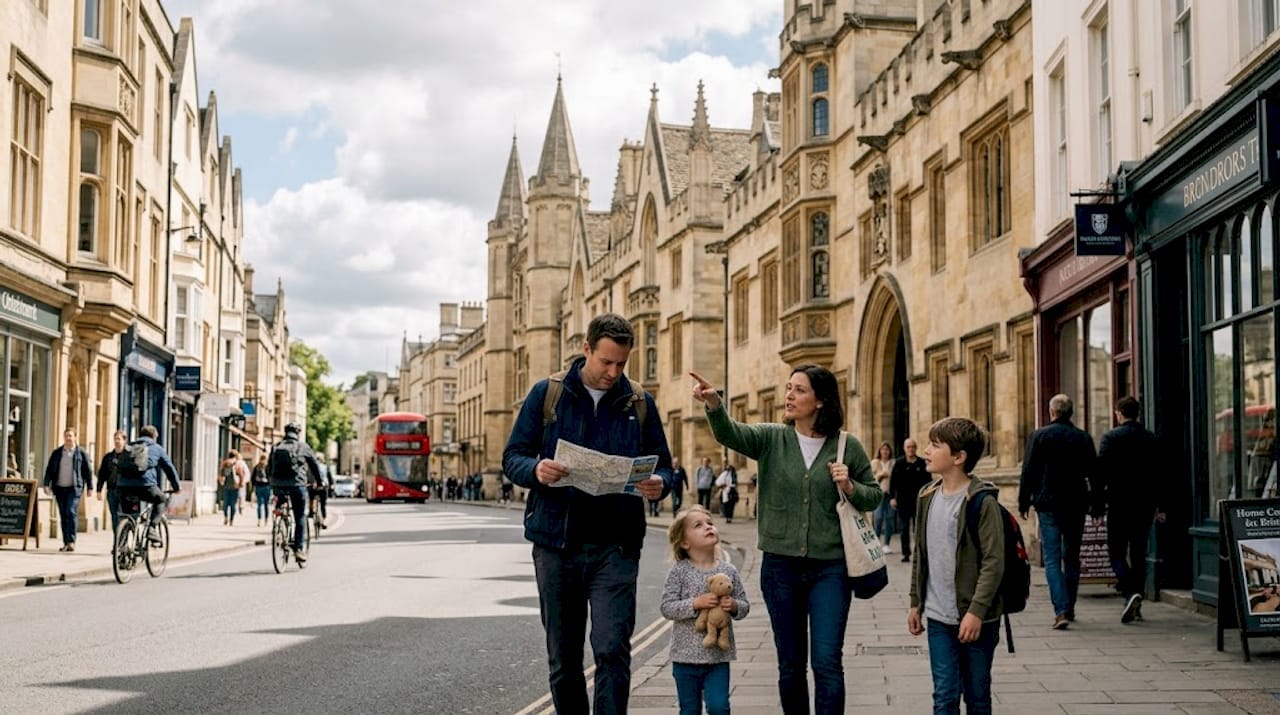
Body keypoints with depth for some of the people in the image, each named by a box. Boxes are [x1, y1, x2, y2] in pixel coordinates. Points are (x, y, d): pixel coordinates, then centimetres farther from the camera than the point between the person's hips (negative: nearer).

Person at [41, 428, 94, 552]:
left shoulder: (81, 453, 3)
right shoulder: (56, 453, 11)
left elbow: (88, 471, 5)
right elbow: (49, 469, 10)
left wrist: (90, 487, 1)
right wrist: (46, 484, -3)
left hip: (74, 487, -3)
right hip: (60, 488, 4)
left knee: (71, 512, -16)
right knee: (63, 516, 5)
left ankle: (72, 541, -14)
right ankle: (66, 542, 9)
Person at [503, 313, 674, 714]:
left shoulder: (639, 403, 7)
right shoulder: (546, 394, 4)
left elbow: (662, 465, 10)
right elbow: (512, 457, 3)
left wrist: (658, 484, -15)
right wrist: (536, 470, -21)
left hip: (614, 547, 0)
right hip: (556, 544, 1)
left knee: (612, 650, -11)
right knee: (563, 660, 10)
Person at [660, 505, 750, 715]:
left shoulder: (728, 571, 1)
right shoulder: (679, 572, -7)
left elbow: (744, 606, 8)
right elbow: (667, 607, -11)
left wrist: (734, 606, -14)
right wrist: (695, 603, -23)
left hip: (719, 654, 1)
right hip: (686, 654, -1)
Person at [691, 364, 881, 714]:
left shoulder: (847, 446, 0)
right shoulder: (772, 439, 1)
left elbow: (874, 497, 8)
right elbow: (730, 433, -18)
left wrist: (849, 487, -14)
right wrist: (714, 404, -39)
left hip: (829, 569, -2)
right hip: (780, 567, 2)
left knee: (827, 663, -5)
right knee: (790, 665, 12)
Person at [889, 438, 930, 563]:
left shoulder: (922, 463, 1)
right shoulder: (899, 463, -1)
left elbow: (927, 482, 5)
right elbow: (893, 481, -2)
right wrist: (892, 497, -9)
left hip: (918, 501, 0)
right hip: (903, 501, 0)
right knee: (904, 529, 4)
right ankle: (906, 553, 9)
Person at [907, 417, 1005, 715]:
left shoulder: (982, 502, -12)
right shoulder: (928, 497, 8)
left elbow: (993, 562, -15)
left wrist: (976, 611, -20)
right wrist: (915, 602, 15)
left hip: (976, 620, -5)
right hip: (938, 617, 5)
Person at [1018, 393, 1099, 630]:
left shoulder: (1038, 436, -5)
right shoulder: (1084, 438, 4)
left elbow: (1028, 472, -5)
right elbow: (1093, 474, 9)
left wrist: (1024, 502, 3)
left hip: (1048, 506, -3)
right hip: (1076, 505, 3)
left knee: (1052, 560, -4)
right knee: (1072, 558, 16)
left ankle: (1061, 611, -17)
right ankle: (1069, 608, 25)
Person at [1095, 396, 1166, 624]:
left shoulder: (1111, 438, -8)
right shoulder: (1151, 439, 6)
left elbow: (1101, 474, -9)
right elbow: (1160, 474, 9)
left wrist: (1098, 505, -4)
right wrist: (1159, 506, 15)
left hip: (1119, 504, -4)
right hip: (1145, 504, 4)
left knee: (1116, 552, 3)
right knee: (1139, 553, 11)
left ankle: (1130, 593, -20)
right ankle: (1136, 604, 15)